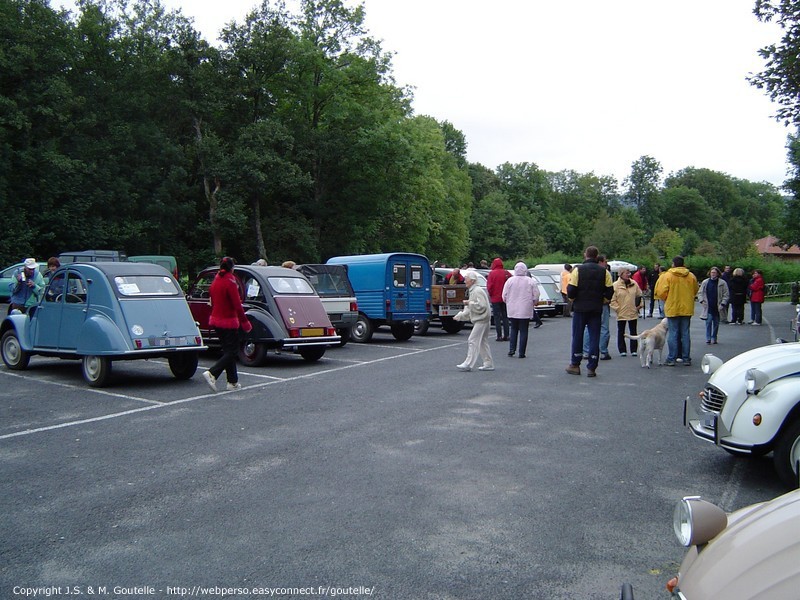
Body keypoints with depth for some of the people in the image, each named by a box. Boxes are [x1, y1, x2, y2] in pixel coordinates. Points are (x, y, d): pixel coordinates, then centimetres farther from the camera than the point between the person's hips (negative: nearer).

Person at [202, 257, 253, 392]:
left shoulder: (215, 281, 8)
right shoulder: (230, 281, -15)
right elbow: (237, 305, -18)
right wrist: (245, 322, -13)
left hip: (216, 320, 8)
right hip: (228, 322, -8)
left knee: (228, 351, 13)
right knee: (232, 352, -2)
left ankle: (233, 382, 16)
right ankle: (212, 373, -17)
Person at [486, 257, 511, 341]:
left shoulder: (492, 273, -11)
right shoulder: (506, 273, -2)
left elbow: (489, 286, -12)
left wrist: (491, 295, 5)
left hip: (495, 298, -3)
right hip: (505, 299, 3)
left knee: (497, 317, 3)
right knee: (505, 317, 12)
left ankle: (499, 336, -1)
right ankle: (506, 336, 11)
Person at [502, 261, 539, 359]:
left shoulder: (510, 280, -4)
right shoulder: (531, 281, -7)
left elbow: (504, 296, 0)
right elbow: (536, 296, -5)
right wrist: (533, 304, 14)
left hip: (512, 310, 2)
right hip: (526, 311, -2)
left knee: (514, 329, 16)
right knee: (523, 331, 4)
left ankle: (512, 349, 7)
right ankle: (521, 353, 3)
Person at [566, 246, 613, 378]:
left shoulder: (578, 270, -7)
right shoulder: (604, 272, 1)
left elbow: (571, 290, -9)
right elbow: (609, 292, 0)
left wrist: (573, 300, 10)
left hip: (580, 308, -1)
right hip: (596, 310, 2)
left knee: (577, 336, 8)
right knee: (594, 338, 5)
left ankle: (575, 365, 14)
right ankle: (592, 368, 5)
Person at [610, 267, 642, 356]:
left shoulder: (634, 284, 4)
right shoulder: (615, 285, -8)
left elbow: (640, 295, 13)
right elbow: (612, 300, -8)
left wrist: (639, 305, 3)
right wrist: (617, 309, -12)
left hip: (633, 313, 3)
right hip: (621, 314, -3)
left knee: (633, 332, 9)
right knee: (621, 332, 6)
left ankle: (633, 350, 17)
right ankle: (622, 350, 15)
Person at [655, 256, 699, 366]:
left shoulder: (667, 276, -9)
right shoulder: (691, 276, 4)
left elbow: (661, 292, -12)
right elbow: (695, 291, 13)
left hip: (672, 309, -3)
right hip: (687, 309, 3)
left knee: (673, 334, 1)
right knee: (685, 334, 8)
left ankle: (671, 359, 1)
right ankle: (686, 359, 10)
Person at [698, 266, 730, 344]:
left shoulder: (722, 283, -1)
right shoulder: (705, 282, 5)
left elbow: (726, 295, 0)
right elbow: (700, 293, 11)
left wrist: (722, 304, -10)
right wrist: (702, 301, -4)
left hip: (717, 308, 0)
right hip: (708, 307, 0)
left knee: (716, 323, 8)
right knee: (708, 322, -7)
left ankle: (714, 338, 19)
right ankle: (708, 338, -2)